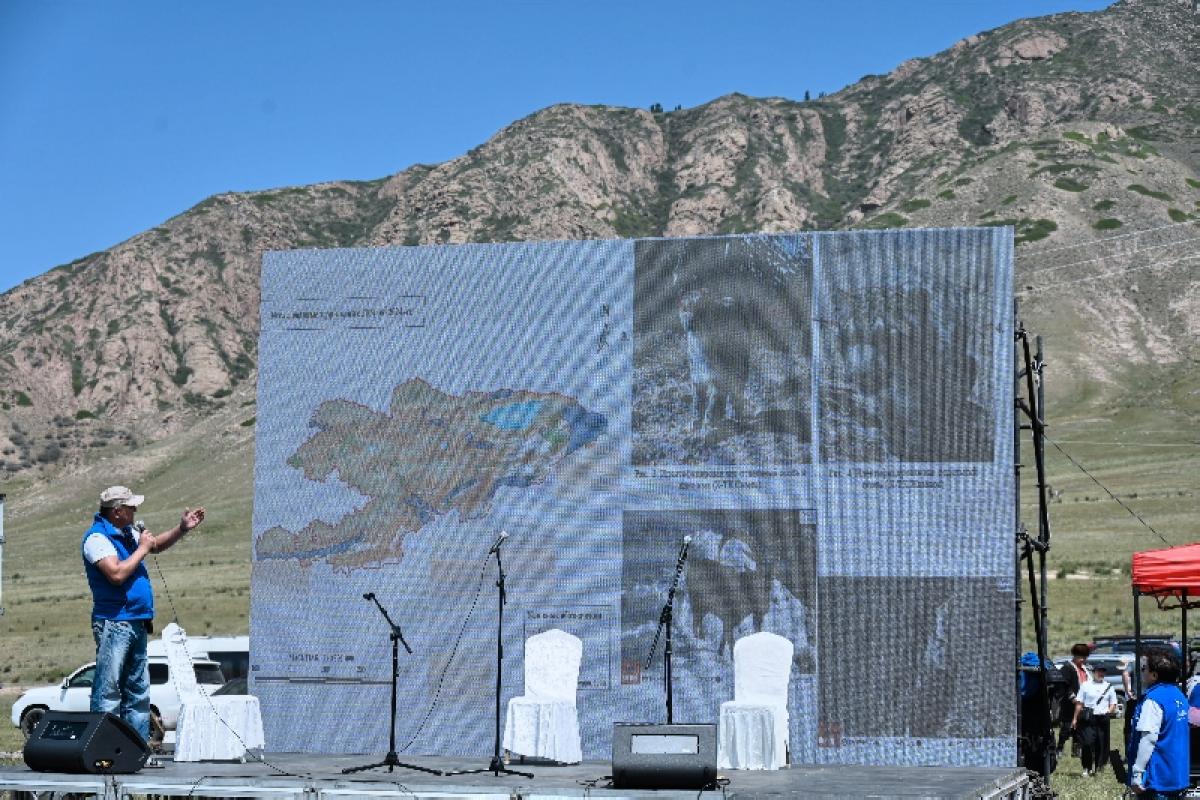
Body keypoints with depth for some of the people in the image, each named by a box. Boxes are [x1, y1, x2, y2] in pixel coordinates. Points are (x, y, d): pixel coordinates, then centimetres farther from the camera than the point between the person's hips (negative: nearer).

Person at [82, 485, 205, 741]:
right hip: (114, 622, -10)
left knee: (138, 692, 12)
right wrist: (142, 549, -12)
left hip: (136, 623, 10)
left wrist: (182, 528, 18)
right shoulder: (97, 537, -12)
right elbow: (117, 574, -23)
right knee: (108, 691, -10)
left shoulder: (128, 533, 15)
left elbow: (157, 545, 32)